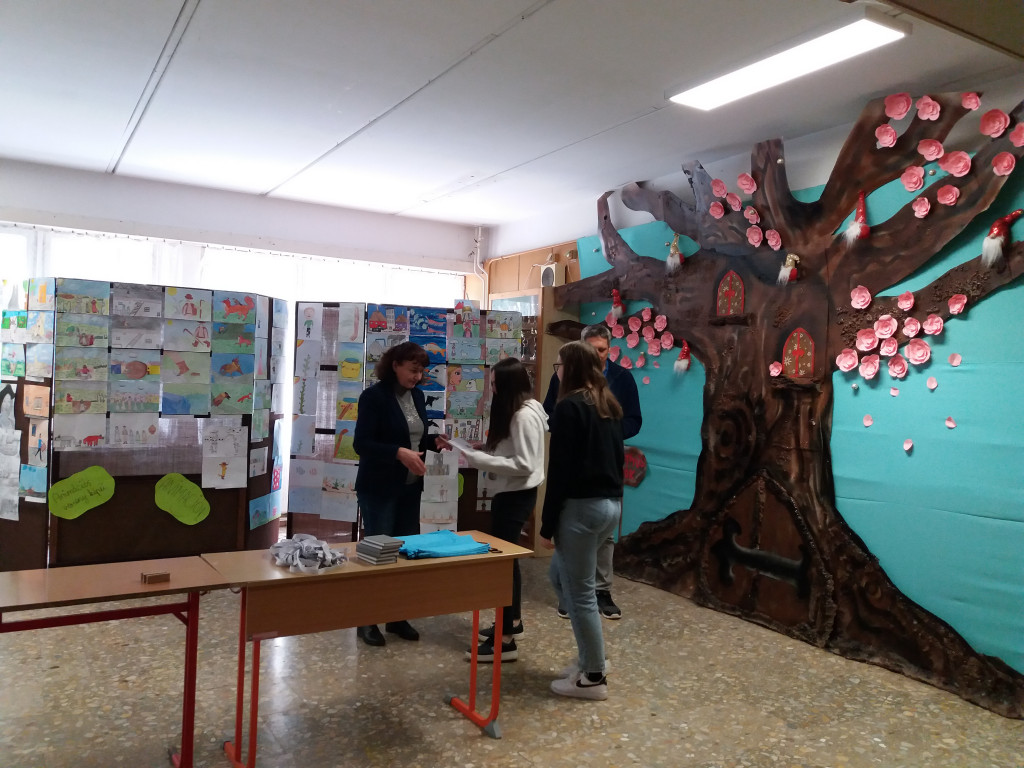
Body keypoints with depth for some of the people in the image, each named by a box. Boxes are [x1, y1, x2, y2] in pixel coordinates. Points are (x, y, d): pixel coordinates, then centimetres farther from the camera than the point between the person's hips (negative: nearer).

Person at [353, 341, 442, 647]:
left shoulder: (417, 396, 8)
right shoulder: (374, 396, -13)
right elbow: (361, 443, -19)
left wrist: (435, 441, -3)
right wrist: (399, 453, -30)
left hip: (410, 487, 7)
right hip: (379, 489, -7)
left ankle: (398, 617, 24)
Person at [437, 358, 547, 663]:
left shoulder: (525, 416, -19)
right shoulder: (516, 412, 13)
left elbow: (524, 465, -24)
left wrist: (476, 458, -23)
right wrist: (468, 449, 5)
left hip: (516, 496, -10)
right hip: (509, 493, 10)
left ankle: (506, 641, 1)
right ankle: (512, 621, 33)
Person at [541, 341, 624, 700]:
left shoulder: (569, 406, -13)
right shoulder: (610, 404, 13)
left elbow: (560, 469, -15)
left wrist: (547, 524, -11)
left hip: (582, 506, -9)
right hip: (611, 503, 9)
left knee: (579, 590, 2)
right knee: (560, 575, 22)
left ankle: (594, 677, 14)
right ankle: (590, 654, 27)